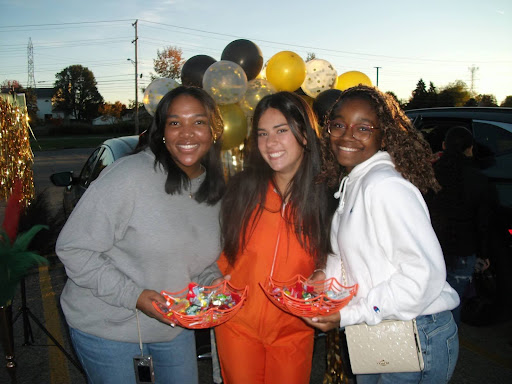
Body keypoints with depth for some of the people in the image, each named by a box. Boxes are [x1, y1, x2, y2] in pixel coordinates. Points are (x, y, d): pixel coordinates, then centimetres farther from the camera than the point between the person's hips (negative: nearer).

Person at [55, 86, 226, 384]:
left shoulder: (217, 187, -3)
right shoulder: (129, 176, -24)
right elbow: (73, 249, -21)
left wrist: (213, 282, -9)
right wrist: (133, 296, -26)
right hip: (108, 327, -5)